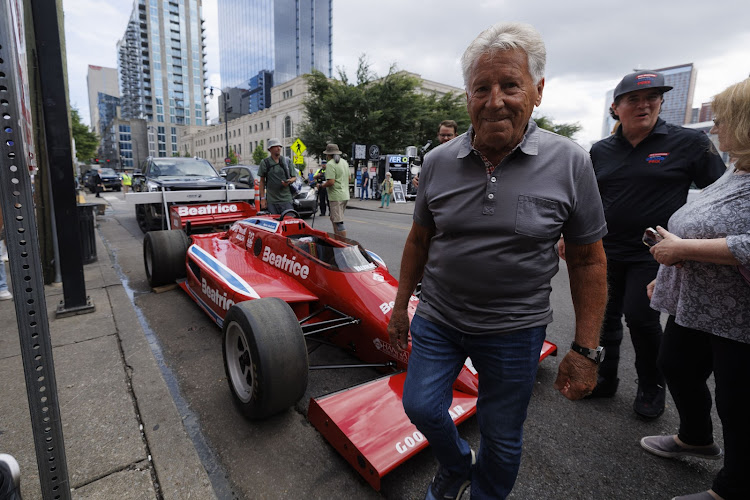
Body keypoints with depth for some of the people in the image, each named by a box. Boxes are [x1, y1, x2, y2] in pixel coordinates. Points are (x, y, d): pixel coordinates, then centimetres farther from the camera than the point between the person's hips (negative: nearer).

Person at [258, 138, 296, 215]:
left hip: (286, 199, 1)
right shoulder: (265, 163, 5)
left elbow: (294, 177, 13)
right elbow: (262, 181, 8)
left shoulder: (287, 161, 9)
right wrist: (262, 198, 2)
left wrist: (289, 181, -11)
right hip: (271, 200, 0)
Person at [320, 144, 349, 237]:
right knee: (334, 219, 20)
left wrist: (322, 186, -5)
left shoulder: (330, 164, -14)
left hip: (336, 196, -9)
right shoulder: (344, 162, 13)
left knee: (338, 222, -6)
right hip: (345, 195, 9)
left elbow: (331, 182, -22)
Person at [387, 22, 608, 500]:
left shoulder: (570, 163, -10)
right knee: (422, 407, 9)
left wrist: (586, 350, -5)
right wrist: (401, 306, 10)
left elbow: (588, 260, -4)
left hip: (514, 331, -1)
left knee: (502, 439, 14)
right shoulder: (438, 162, -4)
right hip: (437, 318, 3)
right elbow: (419, 240, 6)